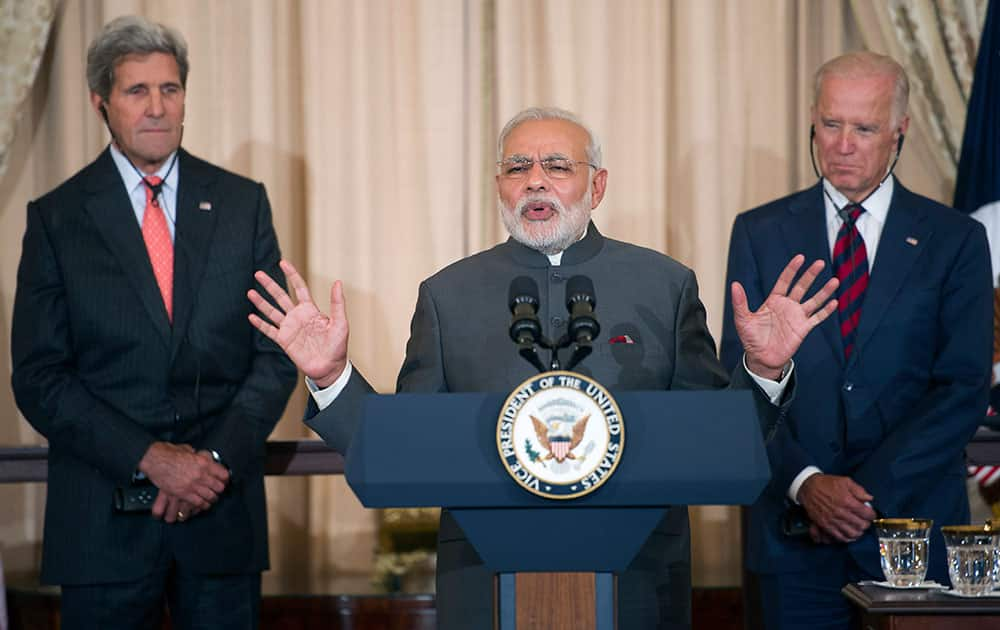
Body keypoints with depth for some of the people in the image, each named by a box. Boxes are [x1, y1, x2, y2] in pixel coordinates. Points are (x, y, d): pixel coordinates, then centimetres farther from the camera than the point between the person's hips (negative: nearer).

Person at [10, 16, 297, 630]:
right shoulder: (57, 217, 2)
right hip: (103, 518, -1)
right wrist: (148, 458, -14)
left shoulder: (242, 203, 6)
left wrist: (219, 458, -10)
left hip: (223, 507, 1)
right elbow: (39, 377, -3)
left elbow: (275, 354, 5)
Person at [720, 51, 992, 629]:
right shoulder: (761, 233, 6)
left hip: (912, 522, 0)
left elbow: (964, 389, -4)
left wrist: (869, 491, -13)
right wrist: (806, 483, -13)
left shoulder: (955, 240, 3)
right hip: (794, 528, 1)